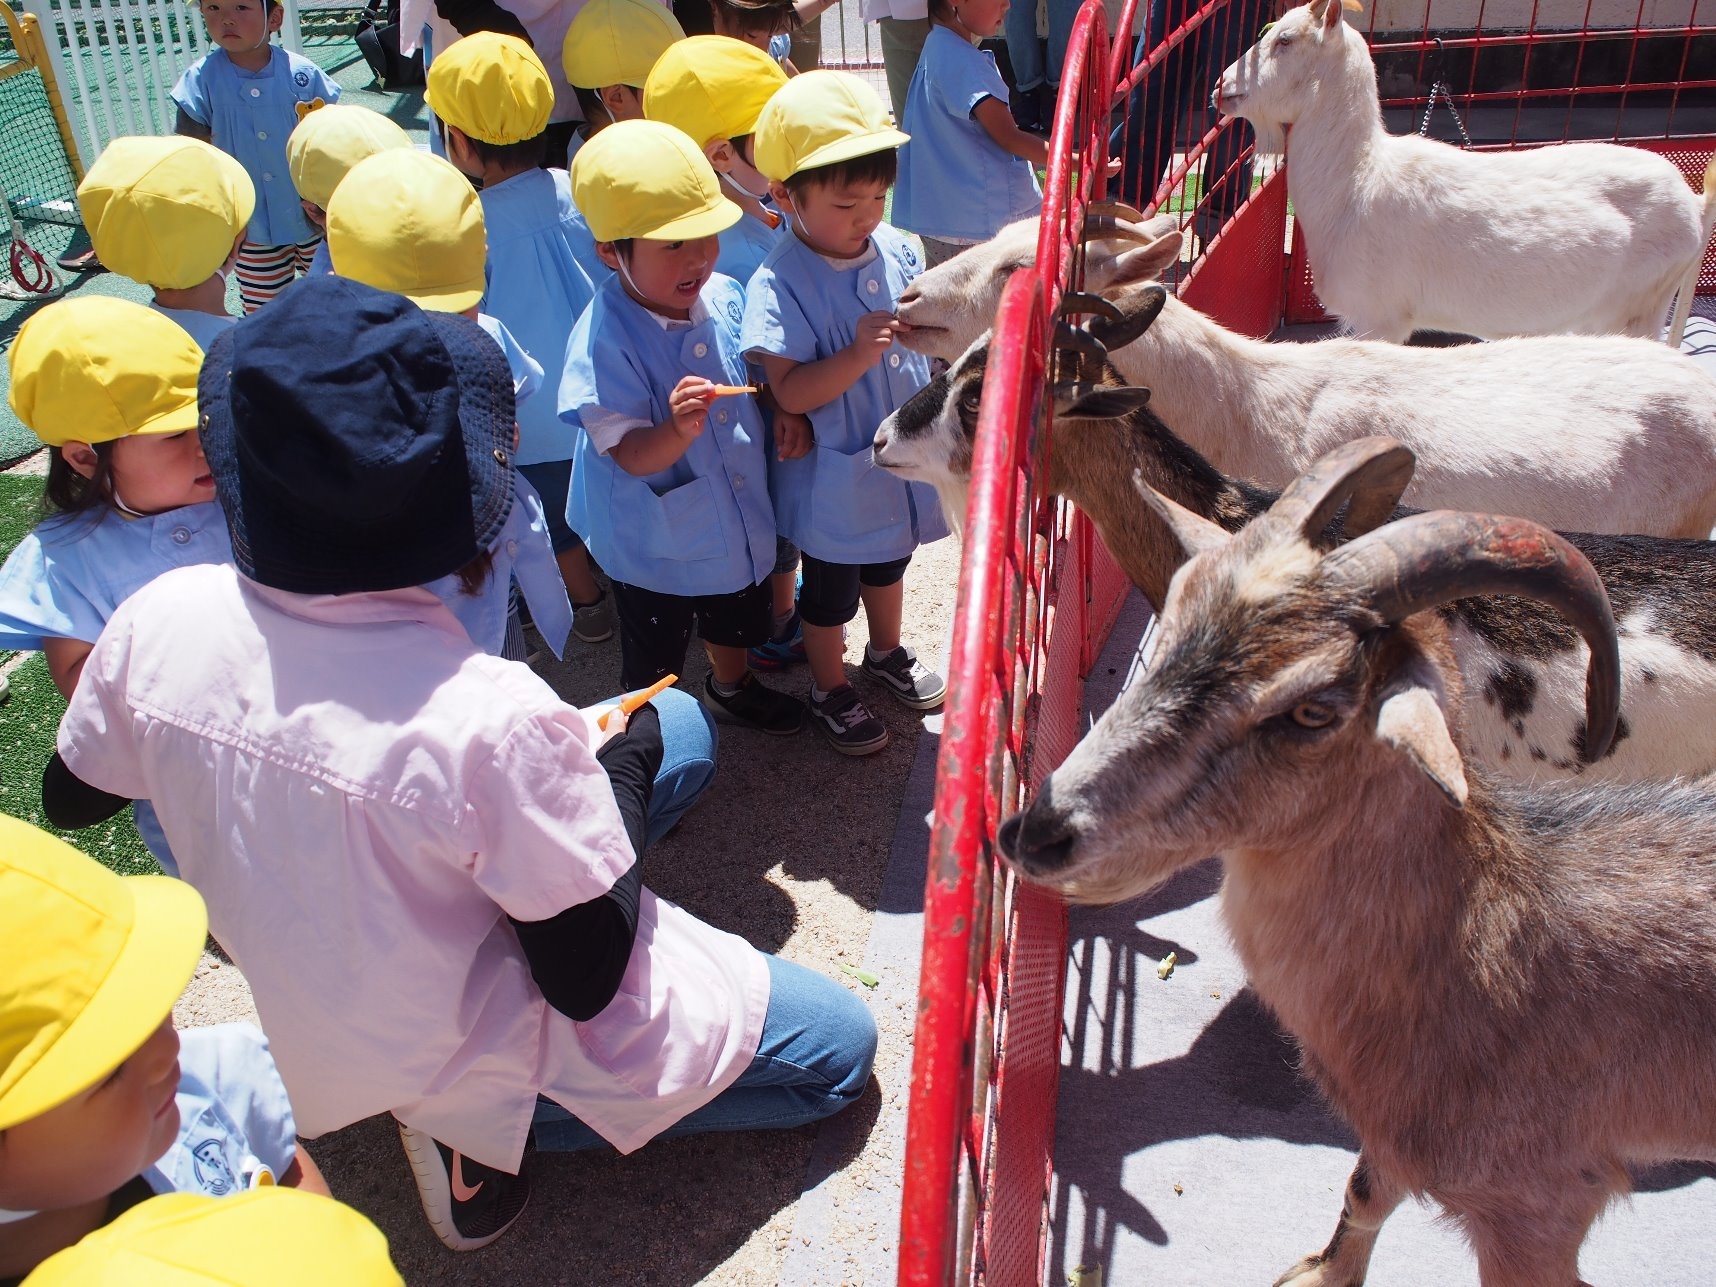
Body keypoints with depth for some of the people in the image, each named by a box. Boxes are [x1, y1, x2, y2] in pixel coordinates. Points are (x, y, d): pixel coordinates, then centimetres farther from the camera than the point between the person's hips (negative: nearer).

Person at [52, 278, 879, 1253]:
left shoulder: (157, 621, -21)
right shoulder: (494, 722, -39)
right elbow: (586, 982, -24)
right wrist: (620, 766, -11)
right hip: (460, 1050, -6)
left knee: (685, 725, 14)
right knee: (838, 1050, 11)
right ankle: (481, 1130, 4)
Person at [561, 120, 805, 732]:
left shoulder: (725, 298, -11)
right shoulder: (605, 341, -28)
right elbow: (628, 453, -28)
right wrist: (679, 431, -47)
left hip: (740, 516, 6)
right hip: (655, 539, -6)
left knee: (736, 618, 31)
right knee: (654, 659, 15)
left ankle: (731, 685, 61)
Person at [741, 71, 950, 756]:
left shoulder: (897, 251, -6)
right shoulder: (779, 286, -25)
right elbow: (791, 391, -29)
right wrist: (859, 354, -39)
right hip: (833, 475, -6)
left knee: (888, 564, 30)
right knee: (830, 590, 16)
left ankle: (887, 653, 56)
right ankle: (830, 691, 40)